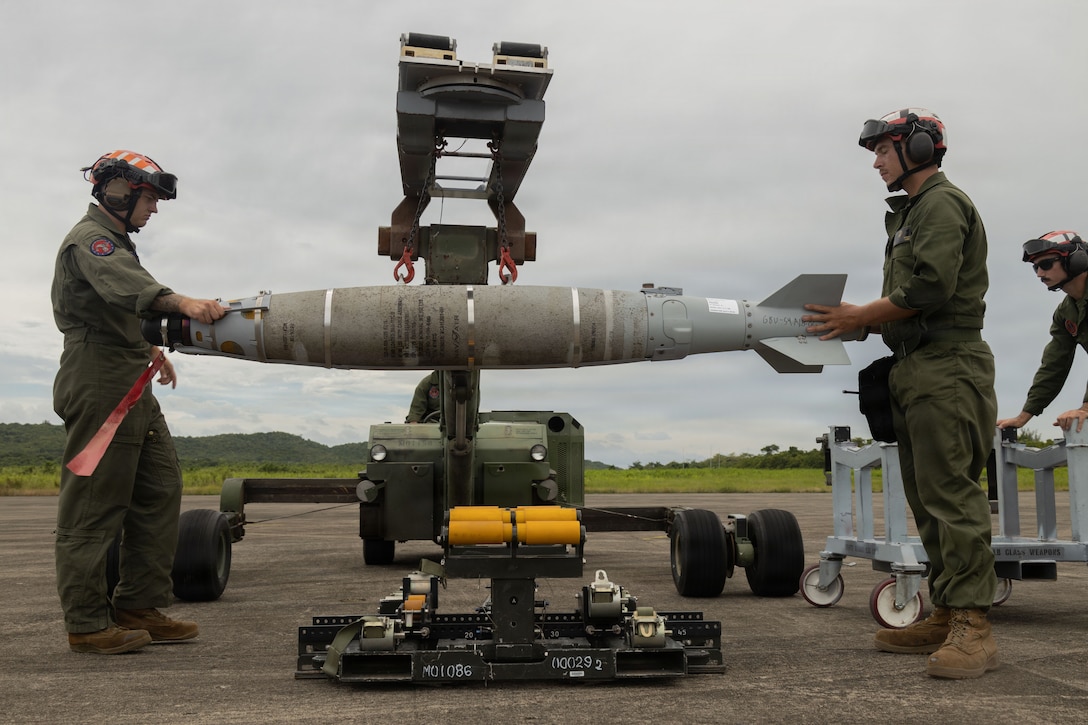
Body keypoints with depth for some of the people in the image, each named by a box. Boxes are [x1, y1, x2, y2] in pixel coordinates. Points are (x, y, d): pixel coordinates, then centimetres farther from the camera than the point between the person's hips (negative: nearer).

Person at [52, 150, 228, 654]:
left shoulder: (117, 243, 25)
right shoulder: (89, 240, -8)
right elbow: (123, 285, -31)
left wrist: (148, 349, 24)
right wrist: (182, 302, -45)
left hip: (132, 391, 10)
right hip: (99, 388, -10)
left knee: (160, 490, 6)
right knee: (94, 504, -7)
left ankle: (138, 607, 12)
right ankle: (86, 623, 0)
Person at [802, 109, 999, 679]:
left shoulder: (942, 203, -6)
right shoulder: (909, 212, 25)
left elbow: (929, 288, -19)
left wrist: (859, 317, -10)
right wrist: (860, 322, 11)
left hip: (947, 366, -10)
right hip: (915, 370, 10)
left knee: (950, 493, -13)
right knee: (927, 497, 9)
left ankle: (972, 627, -11)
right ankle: (945, 616, 14)